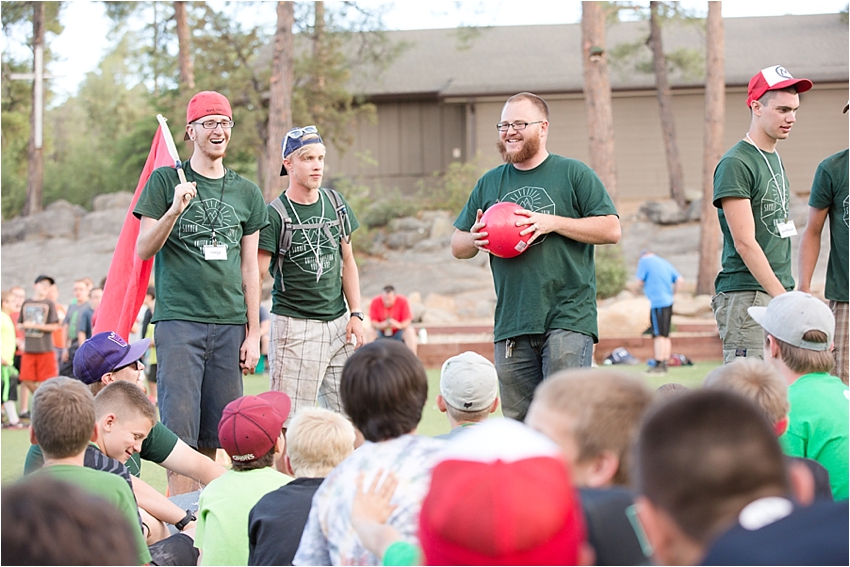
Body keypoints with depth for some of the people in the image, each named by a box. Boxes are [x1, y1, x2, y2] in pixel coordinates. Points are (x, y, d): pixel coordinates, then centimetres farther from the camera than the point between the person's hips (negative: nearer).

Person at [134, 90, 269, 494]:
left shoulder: (246, 193, 13)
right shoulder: (166, 181, 5)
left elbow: (249, 268, 14)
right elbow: (143, 250, 0)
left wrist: (253, 333, 9)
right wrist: (175, 210, -17)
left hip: (229, 324, 3)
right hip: (179, 320, -3)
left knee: (215, 436, 3)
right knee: (179, 428, -9)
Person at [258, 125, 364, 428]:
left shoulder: (336, 203, 9)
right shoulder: (275, 215, -8)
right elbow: (257, 274, -12)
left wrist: (356, 314, 9)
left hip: (338, 323, 6)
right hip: (295, 326, -6)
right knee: (291, 417, -9)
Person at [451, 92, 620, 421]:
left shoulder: (573, 174, 4)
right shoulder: (489, 184, 16)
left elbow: (611, 230, -3)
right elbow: (457, 246, 21)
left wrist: (553, 223, -12)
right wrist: (475, 239, -3)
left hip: (568, 319, -4)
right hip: (511, 324, 5)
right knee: (517, 421, 7)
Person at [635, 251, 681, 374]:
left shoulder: (644, 260, 0)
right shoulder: (665, 262, 18)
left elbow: (640, 280, -3)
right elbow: (679, 279, 11)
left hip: (657, 303, -7)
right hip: (668, 301, 7)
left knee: (659, 335, -8)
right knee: (665, 335, 13)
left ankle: (659, 365, -8)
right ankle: (665, 363, 17)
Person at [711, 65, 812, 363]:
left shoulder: (775, 159, 18)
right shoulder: (735, 164, -10)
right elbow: (745, 243, -16)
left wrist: (788, 294, 13)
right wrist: (783, 297, -19)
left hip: (779, 294, 9)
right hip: (746, 296, -9)